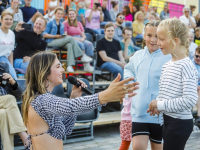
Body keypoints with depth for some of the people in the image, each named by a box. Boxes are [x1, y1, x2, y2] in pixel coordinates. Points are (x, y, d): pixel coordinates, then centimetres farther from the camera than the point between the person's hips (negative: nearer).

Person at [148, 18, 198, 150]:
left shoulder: (186, 66, -17)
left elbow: (190, 99, -25)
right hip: (167, 121, 8)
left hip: (180, 123, -8)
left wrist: (161, 105, -20)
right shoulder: (166, 66, 9)